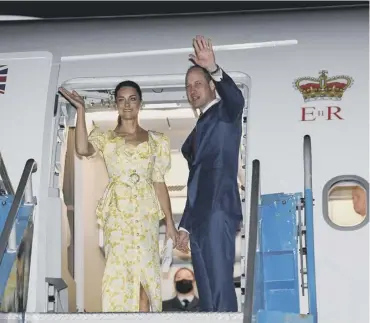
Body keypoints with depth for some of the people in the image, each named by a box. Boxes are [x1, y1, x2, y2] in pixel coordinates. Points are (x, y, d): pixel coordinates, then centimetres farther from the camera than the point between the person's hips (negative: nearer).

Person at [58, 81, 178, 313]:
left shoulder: (156, 140, 11)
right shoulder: (105, 137, 8)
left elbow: (159, 182, 10)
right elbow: (83, 149, -15)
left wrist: (169, 221, 7)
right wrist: (81, 110, -12)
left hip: (146, 211, 1)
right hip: (117, 211, -1)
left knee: (144, 269, -5)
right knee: (118, 270, -6)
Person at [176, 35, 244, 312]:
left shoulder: (225, 113, 3)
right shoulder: (200, 128, 26)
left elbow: (236, 99, -23)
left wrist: (214, 69, -41)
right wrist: (185, 225, 22)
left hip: (218, 212, -9)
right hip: (199, 217, 9)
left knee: (220, 290, -15)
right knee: (207, 296, 7)